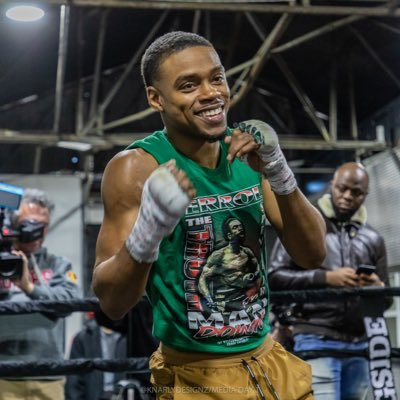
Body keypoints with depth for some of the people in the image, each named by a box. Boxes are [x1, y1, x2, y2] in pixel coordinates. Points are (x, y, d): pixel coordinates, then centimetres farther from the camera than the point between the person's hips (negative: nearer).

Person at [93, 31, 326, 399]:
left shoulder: (248, 151, -2)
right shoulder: (136, 168, -16)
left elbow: (312, 255, -3)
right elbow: (112, 303, -17)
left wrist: (279, 175, -18)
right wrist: (147, 233, -36)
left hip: (270, 363, 5)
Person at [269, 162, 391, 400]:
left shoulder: (373, 240, 15)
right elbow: (274, 276, -3)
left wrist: (378, 288, -7)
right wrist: (325, 277, -15)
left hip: (359, 346, 4)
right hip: (317, 342, -4)